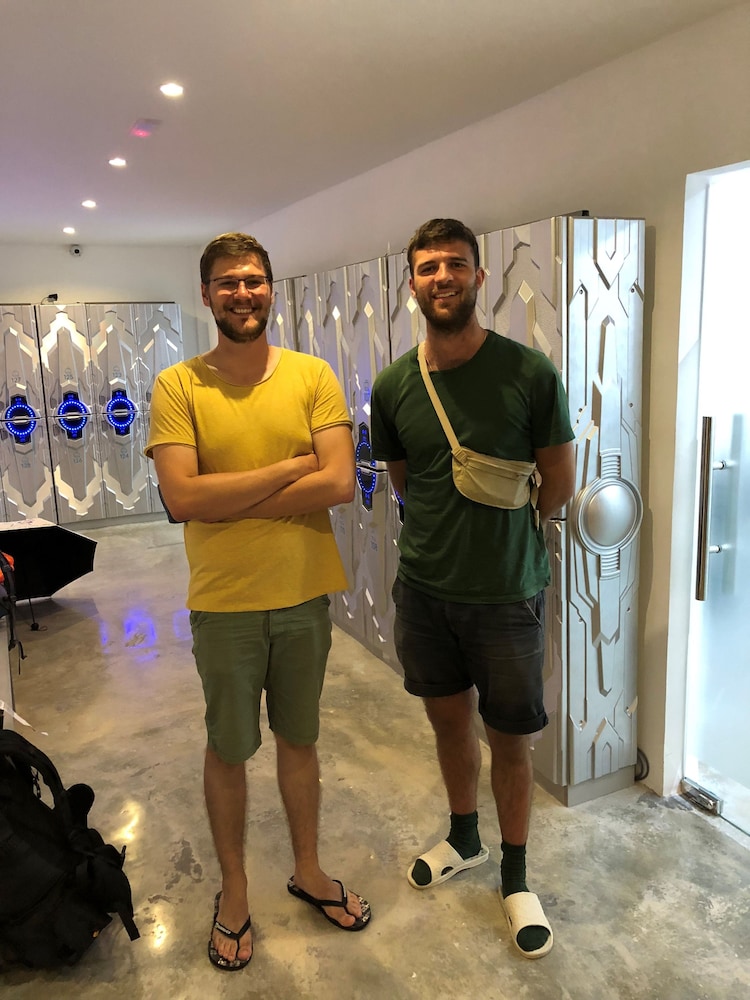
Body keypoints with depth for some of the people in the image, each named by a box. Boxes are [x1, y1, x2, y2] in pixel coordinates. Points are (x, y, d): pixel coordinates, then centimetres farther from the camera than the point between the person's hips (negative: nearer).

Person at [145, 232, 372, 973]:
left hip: (304, 595, 2)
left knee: (298, 740, 19)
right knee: (227, 750, 15)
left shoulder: (313, 376, -3)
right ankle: (233, 892, 39)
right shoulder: (177, 386, -7)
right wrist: (291, 467, -17)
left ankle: (308, 871, 43)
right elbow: (181, 497, -19)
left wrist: (229, 501, -16)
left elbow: (340, 484, -14)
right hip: (224, 603, -1)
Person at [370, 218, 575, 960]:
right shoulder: (393, 385, -3)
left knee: (508, 738, 11)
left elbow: (558, 487, -5)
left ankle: (515, 877, 36)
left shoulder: (529, 373, -14)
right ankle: (463, 839, 47)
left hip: (506, 593, -3)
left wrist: (499, 533, 6)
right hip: (424, 588, 3)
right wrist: (446, 532, 5)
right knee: (447, 717, 20)